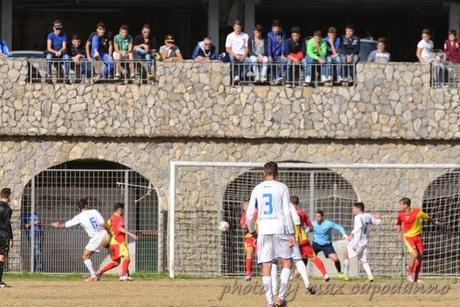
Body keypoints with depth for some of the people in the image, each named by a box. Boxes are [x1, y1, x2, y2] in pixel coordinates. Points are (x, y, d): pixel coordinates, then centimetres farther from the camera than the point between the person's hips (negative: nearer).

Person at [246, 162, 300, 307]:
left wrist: (252, 231, 23)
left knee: (266, 266, 2)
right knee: (287, 263, 7)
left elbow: (249, 214, 7)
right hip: (280, 229, -2)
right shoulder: (282, 187, 1)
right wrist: (291, 233, -5)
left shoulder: (257, 189, 8)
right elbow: (287, 212, -5)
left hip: (263, 230, 2)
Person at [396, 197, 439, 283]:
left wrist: (434, 222, 23)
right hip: (408, 237, -2)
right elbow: (398, 223, 16)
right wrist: (399, 233, 4)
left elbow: (427, 217, 8)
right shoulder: (401, 215, -6)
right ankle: (410, 273, -2)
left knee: (420, 256, 1)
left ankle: (416, 277, 14)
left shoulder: (417, 212, -11)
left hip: (417, 237, 2)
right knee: (414, 255, -20)